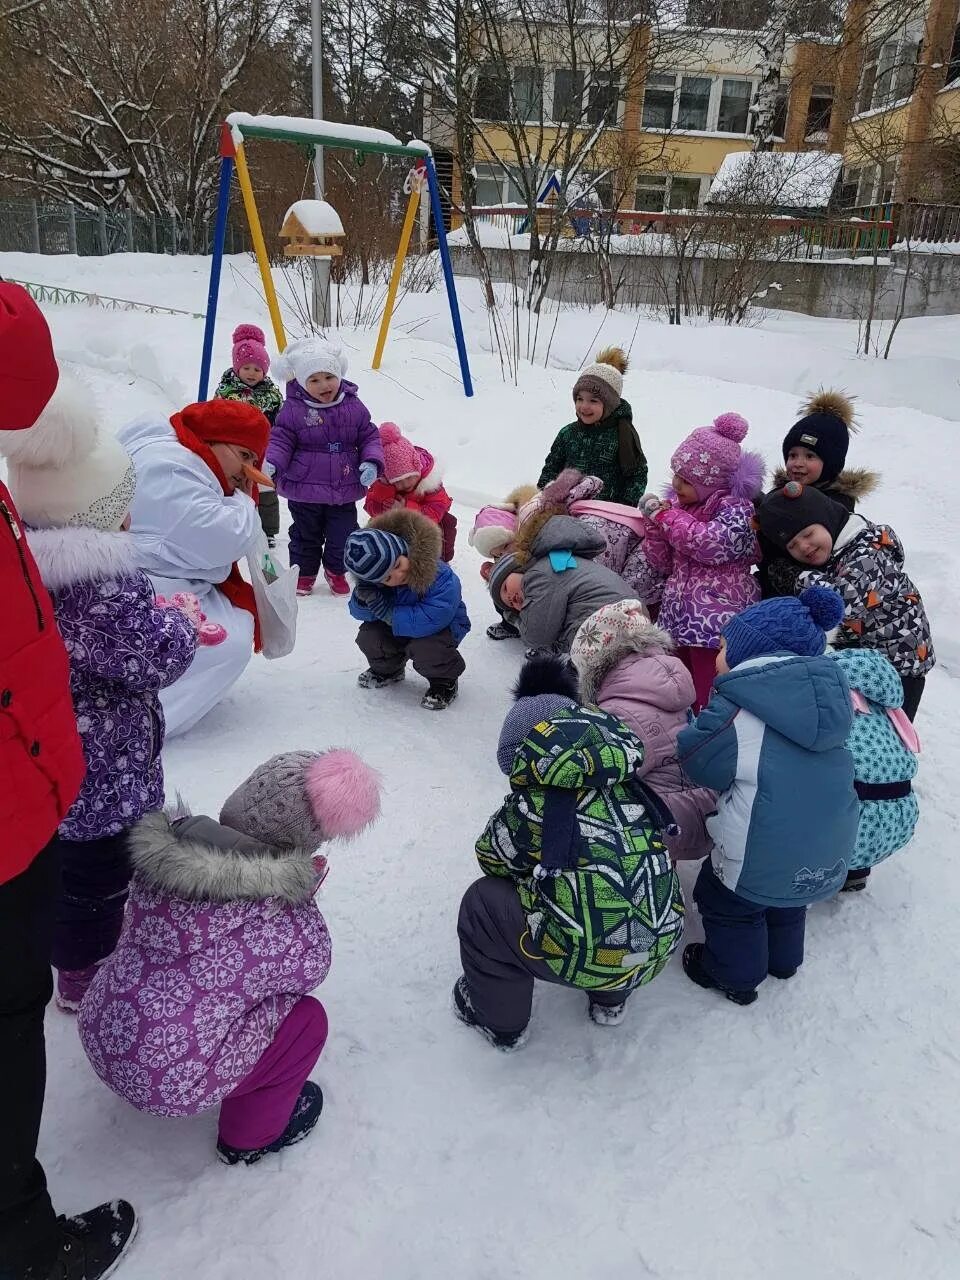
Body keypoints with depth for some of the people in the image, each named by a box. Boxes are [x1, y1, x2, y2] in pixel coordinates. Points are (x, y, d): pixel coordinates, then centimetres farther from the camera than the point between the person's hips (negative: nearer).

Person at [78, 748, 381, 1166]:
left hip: (98, 1039, 6)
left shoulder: (168, 848, -12)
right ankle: (251, 1138, 26)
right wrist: (302, 890, 6)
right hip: (167, 1082, -6)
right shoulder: (294, 928, -25)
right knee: (307, 1019, 10)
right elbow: (308, 968, -2)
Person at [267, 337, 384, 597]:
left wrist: (371, 462, -12)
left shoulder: (354, 406, -2)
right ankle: (304, 572, 35)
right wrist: (270, 464, -23)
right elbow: (280, 440, -6)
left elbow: (369, 437, 5)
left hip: (344, 491, 2)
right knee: (306, 536, 14)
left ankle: (336, 571, 34)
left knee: (343, 536, 10)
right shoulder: (294, 409, -9)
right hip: (304, 490, -1)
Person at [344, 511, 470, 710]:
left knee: (423, 648, -34)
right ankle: (388, 669, 20)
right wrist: (363, 599, -36)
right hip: (397, 625, 5)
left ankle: (444, 680, 0)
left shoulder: (440, 577, -37)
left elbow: (433, 618, -44)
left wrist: (389, 614, -38)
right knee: (368, 638, -15)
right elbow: (359, 613, -10)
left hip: (444, 626, -5)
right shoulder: (374, 581, -20)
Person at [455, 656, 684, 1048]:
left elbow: (493, 858, 6)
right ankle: (610, 1000, 44)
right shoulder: (631, 786, 2)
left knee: (482, 902, 12)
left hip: (584, 960, -6)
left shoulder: (531, 805, -12)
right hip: (658, 951, 6)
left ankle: (498, 1019, 28)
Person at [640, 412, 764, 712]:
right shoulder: (678, 504, 14)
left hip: (718, 622, -7)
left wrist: (668, 516, -14)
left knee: (710, 702, -9)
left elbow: (713, 545, -24)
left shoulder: (735, 507, -7)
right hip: (679, 618, 8)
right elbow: (664, 564, 14)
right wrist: (656, 524, -3)